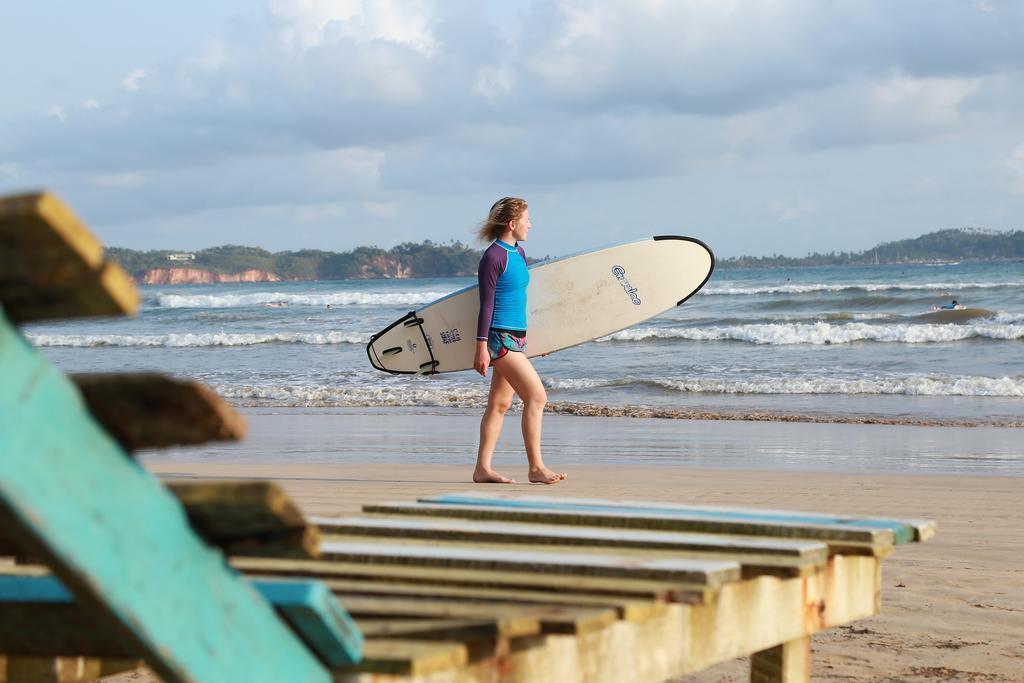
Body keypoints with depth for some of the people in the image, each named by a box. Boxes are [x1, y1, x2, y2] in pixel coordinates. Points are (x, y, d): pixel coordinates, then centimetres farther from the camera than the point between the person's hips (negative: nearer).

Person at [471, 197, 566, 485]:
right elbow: (486, 305, -15)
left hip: (516, 337, 9)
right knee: (537, 396, -12)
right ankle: (536, 468, -8)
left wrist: (532, 338, 29)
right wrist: (481, 347, -17)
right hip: (501, 337, -9)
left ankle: (482, 468, 13)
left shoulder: (519, 253, 13)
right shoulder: (493, 257, -13)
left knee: (499, 404, 9)